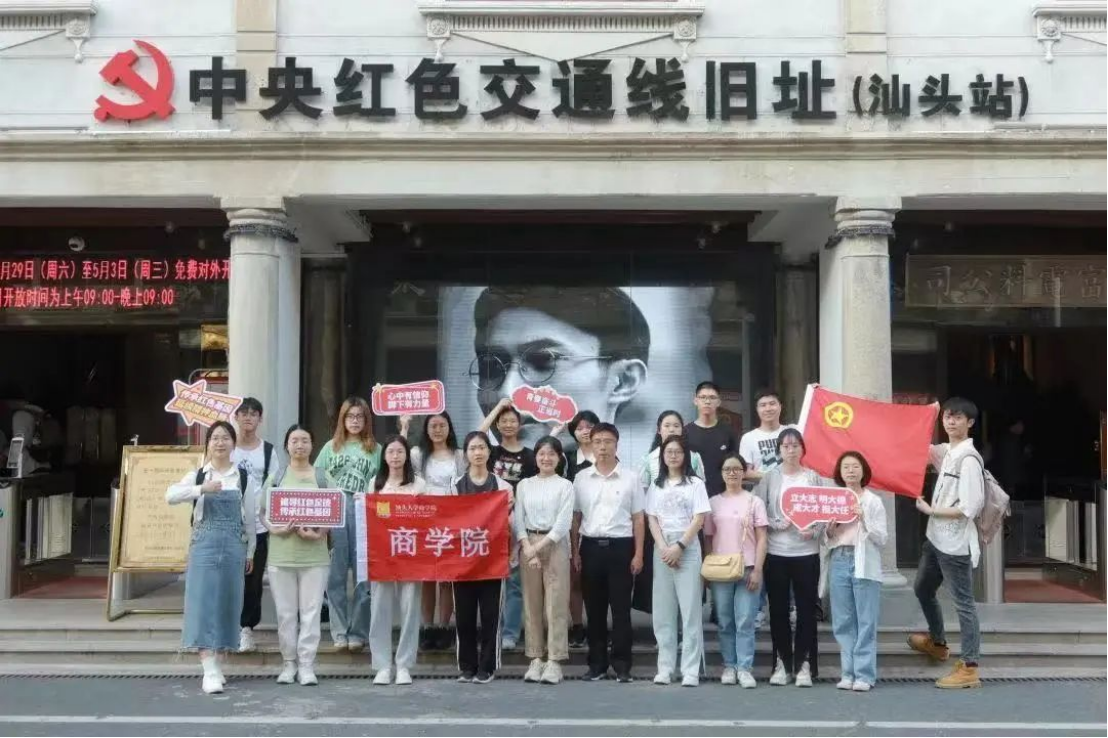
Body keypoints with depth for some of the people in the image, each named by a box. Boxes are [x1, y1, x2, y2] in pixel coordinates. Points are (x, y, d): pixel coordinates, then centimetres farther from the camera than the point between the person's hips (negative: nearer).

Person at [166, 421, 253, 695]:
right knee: (203, 603, -8)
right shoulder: (198, 475, 3)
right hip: (204, 545, -2)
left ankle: (215, 665, 17)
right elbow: (170, 495, -14)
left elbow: (249, 517, 10)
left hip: (233, 547, 2)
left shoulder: (243, 477, 6)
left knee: (227, 605, 5)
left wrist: (250, 552, 11)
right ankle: (210, 671, -9)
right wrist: (202, 489, -27)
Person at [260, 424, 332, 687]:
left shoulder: (324, 477, 5)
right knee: (285, 612, 5)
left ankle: (307, 665, 6)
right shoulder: (275, 477, 8)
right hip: (281, 553, 1)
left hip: (314, 554, -1)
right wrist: (275, 529, -13)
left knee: (311, 611, 0)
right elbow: (263, 511, 5)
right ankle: (289, 663, 16)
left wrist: (319, 533, -14)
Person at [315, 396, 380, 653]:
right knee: (336, 574, 2)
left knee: (362, 574, 0)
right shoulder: (331, 447, 15)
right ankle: (339, 632, 8)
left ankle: (358, 632, 6)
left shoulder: (375, 449, 9)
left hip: (364, 513, -2)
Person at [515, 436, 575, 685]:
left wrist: (539, 547, -13)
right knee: (531, 603, 4)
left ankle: (554, 661, 0)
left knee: (556, 604, -3)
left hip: (555, 545, -3)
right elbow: (518, 520, 5)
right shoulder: (524, 484, 10)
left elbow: (563, 523, -6)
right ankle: (536, 658, 11)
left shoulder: (565, 485, 1)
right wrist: (528, 548, -10)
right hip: (528, 545, 3)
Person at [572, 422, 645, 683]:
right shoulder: (581, 478, 6)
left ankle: (622, 665, 8)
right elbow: (575, 518, 10)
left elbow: (638, 519, 3)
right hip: (591, 546, 2)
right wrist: (575, 552, 5)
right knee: (594, 609, 7)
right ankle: (597, 663, 16)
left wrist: (638, 554, -2)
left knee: (621, 609, 1)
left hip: (620, 546, -2)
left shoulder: (630, 478, 1)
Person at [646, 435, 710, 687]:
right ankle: (665, 667, 9)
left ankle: (691, 670, -3)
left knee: (690, 609, -5)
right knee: (663, 611, 3)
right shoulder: (656, 485, 13)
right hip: (662, 549, 3)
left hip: (688, 549, -3)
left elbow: (699, 519, -4)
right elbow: (652, 520, 6)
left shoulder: (695, 483, 4)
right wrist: (664, 547, -9)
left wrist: (679, 546, -13)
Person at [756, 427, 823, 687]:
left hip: (807, 552, 0)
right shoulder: (768, 477, 3)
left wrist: (814, 531, -13)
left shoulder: (813, 477, 4)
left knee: (806, 609, 2)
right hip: (775, 552, 0)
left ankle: (804, 664, 11)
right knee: (778, 609, 5)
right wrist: (776, 524, -15)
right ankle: (782, 663, 15)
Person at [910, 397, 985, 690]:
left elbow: (969, 508, -24)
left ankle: (969, 668, 6)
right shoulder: (945, 450, 7)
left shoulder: (969, 459, -19)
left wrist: (929, 510, -14)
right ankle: (937, 641, 45)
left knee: (963, 603, -1)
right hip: (935, 538, 10)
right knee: (923, 589, 25)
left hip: (956, 544, -10)